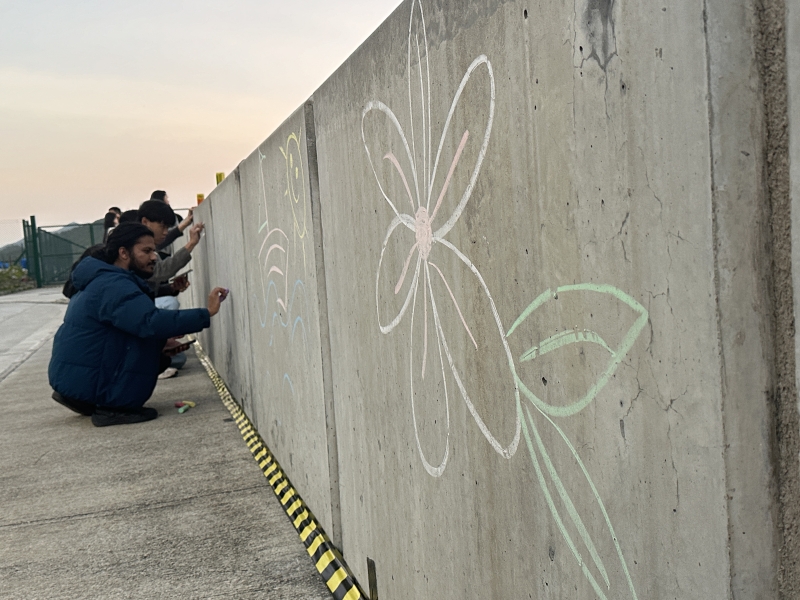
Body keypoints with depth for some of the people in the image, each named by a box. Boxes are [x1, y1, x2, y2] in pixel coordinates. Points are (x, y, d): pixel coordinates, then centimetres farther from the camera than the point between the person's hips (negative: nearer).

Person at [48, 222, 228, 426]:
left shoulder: (105, 281, 14)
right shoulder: (114, 286, -19)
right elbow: (152, 323, -32)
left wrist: (163, 342, 4)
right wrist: (206, 314, -30)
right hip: (83, 380, -10)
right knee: (148, 336, -15)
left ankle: (87, 401, 15)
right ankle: (114, 408, -12)